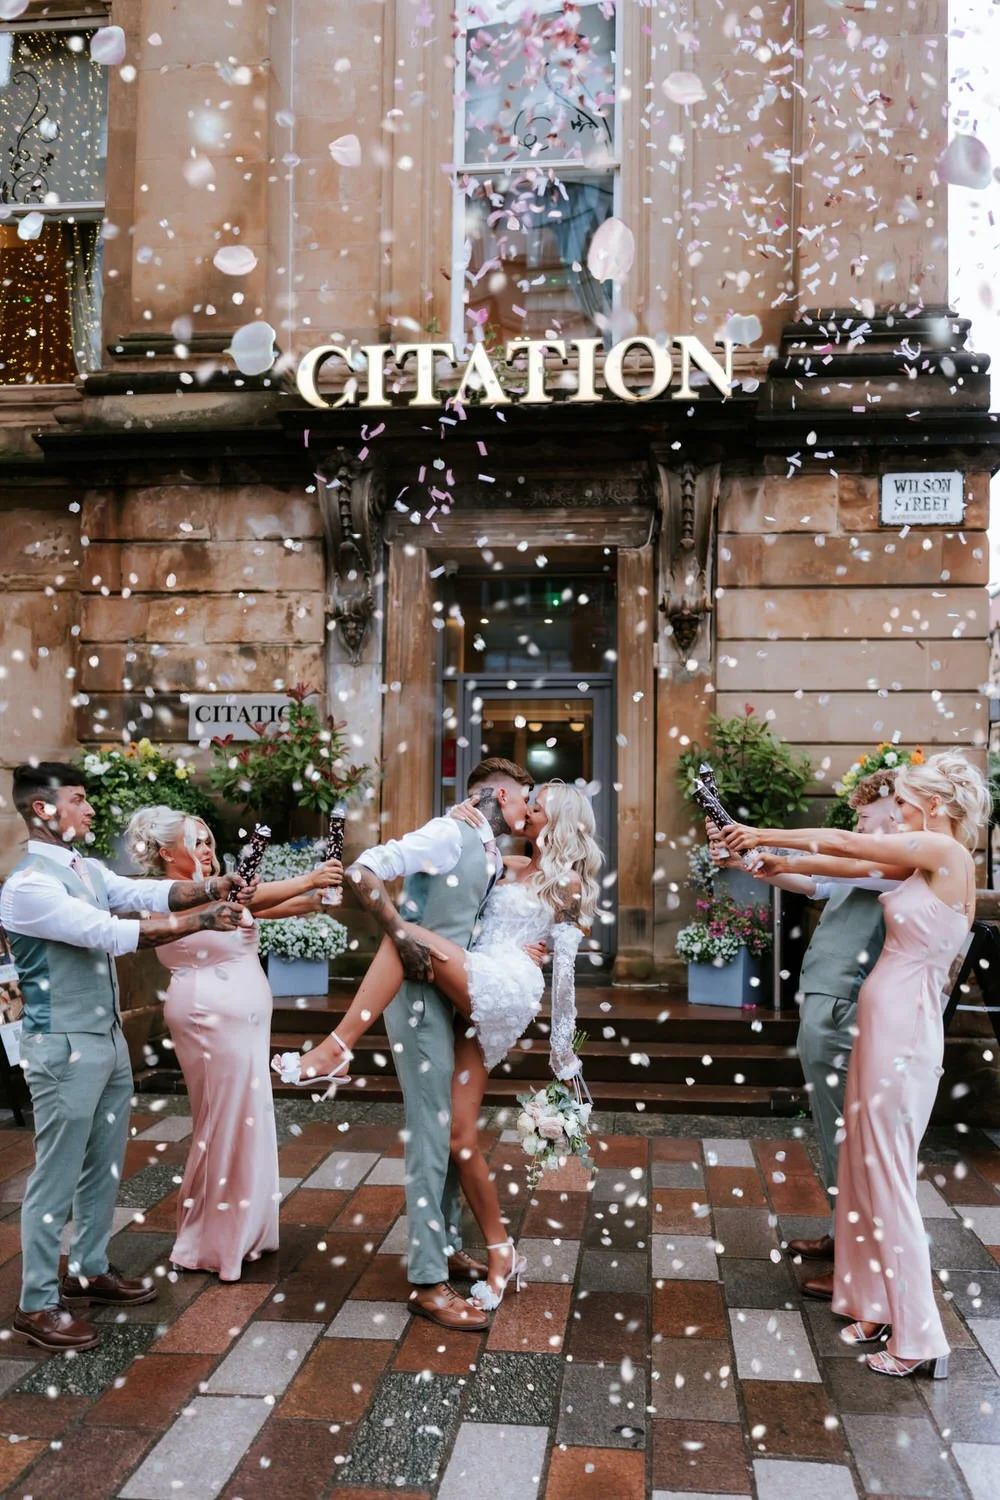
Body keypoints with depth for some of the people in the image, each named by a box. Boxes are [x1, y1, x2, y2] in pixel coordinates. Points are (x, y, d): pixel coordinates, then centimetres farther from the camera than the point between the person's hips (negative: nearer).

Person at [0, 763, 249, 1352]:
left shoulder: (88, 870, 8)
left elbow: (146, 893, -2)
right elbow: (111, 933, -26)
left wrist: (211, 888, -19)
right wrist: (201, 920, -26)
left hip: (109, 1039, 9)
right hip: (65, 1048, -9)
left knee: (105, 1165, 18)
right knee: (58, 1176, 2)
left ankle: (90, 1270, 34)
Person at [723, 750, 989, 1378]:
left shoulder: (946, 853, -15)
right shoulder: (929, 861, 9)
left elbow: (845, 844, -10)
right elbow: (856, 867, 17)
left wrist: (765, 835, 2)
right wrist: (777, 863, 17)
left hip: (903, 1030, -9)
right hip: (881, 1023, 9)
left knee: (889, 1177, 0)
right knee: (865, 1167, 15)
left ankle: (918, 1338, 12)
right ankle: (877, 1305, 29)